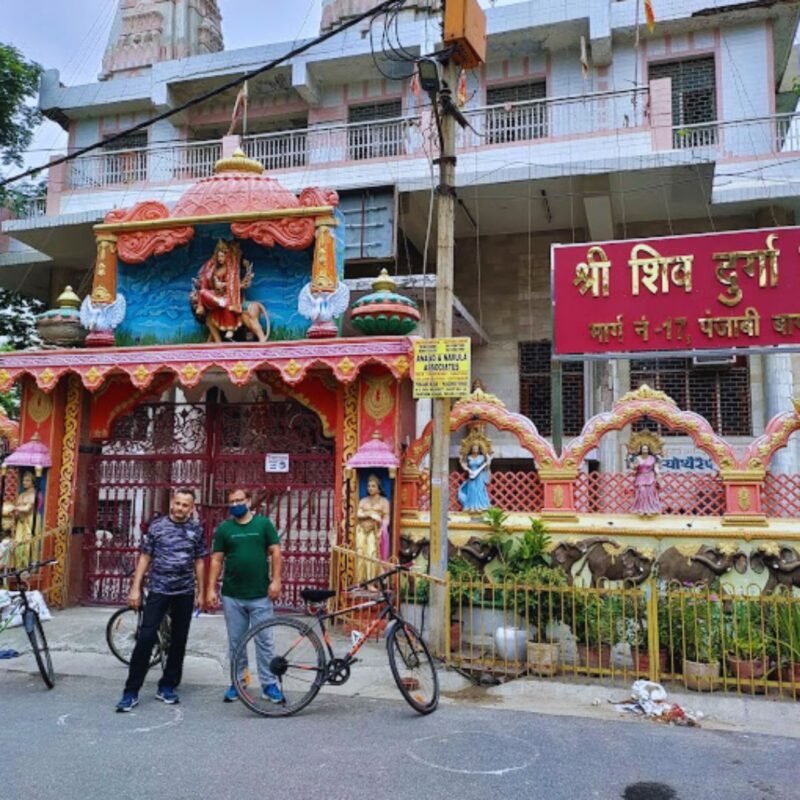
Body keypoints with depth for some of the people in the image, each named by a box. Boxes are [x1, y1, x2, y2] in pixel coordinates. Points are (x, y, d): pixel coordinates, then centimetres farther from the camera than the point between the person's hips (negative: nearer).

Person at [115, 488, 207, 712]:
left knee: (179, 641, 8)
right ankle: (131, 692, 1)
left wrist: (200, 592, 9)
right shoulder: (157, 526, -2)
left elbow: (199, 562, 9)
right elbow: (145, 558, 1)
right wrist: (135, 588, -3)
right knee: (146, 638, -8)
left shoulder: (197, 530, 3)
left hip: (185, 593, 2)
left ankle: (167, 686, 23)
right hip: (158, 591, -2)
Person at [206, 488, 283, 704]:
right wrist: (211, 589, -1)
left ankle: (269, 684, 10)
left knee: (264, 641, 2)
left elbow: (275, 552, 0)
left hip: (260, 595, -1)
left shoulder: (264, 523, 1)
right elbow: (217, 560, 5)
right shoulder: (224, 528, 5)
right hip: (232, 596, 2)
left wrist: (276, 580, -9)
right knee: (235, 642, 10)